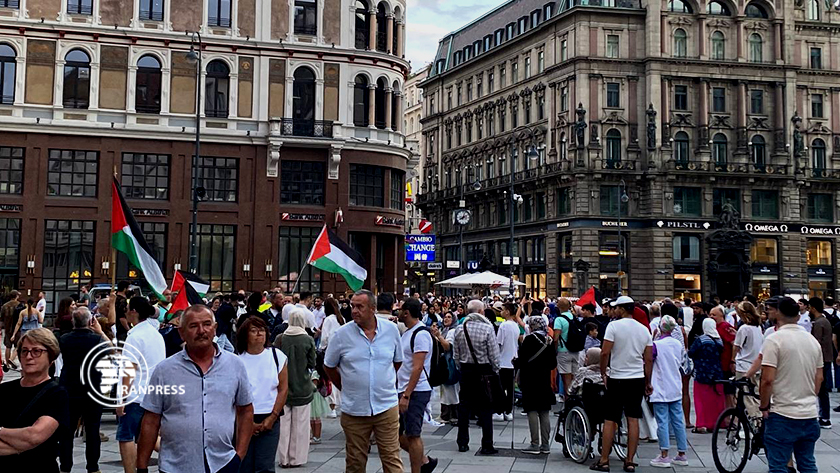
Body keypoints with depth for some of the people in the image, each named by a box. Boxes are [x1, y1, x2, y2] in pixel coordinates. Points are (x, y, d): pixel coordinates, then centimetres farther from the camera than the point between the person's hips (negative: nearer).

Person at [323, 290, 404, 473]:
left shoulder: (391, 330, 0)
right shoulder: (342, 334, -4)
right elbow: (329, 366, 9)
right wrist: (345, 388, 7)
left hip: (386, 407, 0)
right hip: (354, 409, 0)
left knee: (392, 458, 1)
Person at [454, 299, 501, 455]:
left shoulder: (459, 328, 1)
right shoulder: (487, 328, -12)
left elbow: (456, 354, 6)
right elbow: (494, 354, -10)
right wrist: (496, 371, 3)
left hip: (466, 370, 4)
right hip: (484, 370, -4)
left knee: (464, 406, 11)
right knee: (485, 407, 2)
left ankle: (462, 443, 16)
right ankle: (487, 445, 3)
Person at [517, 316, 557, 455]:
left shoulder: (529, 339, -11)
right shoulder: (549, 340, 7)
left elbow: (522, 360, -12)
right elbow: (553, 364, 10)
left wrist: (516, 362, 8)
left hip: (530, 380, -6)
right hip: (545, 380, 6)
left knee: (532, 411, -3)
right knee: (545, 412, 8)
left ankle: (535, 444, -3)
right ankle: (545, 445, 11)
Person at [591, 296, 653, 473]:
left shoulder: (614, 326, -9)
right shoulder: (644, 329, 6)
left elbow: (605, 352, -14)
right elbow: (649, 359, 7)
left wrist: (603, 373, 0)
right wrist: (648, 383, 15)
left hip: (617, 379, -4)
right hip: (638, 379, 4)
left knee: (610, 420, 2)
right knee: (633, 420, 6)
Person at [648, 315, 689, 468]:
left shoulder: (656, 345, -13)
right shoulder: (678, 344, 6)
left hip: (661, 390, -6)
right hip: (676, 389, 6)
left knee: (662, 422, -3)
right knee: (678, 421, 9)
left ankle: (664, 456, -3)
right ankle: (682, 455, 14)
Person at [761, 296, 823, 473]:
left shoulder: (774, 339, -13)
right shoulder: (813, 340, 8)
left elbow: (767, 379, -18)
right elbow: (819, 378, 14)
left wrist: (764, 406, -5)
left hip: (783, 415, -6)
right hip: (810, 414, 7)